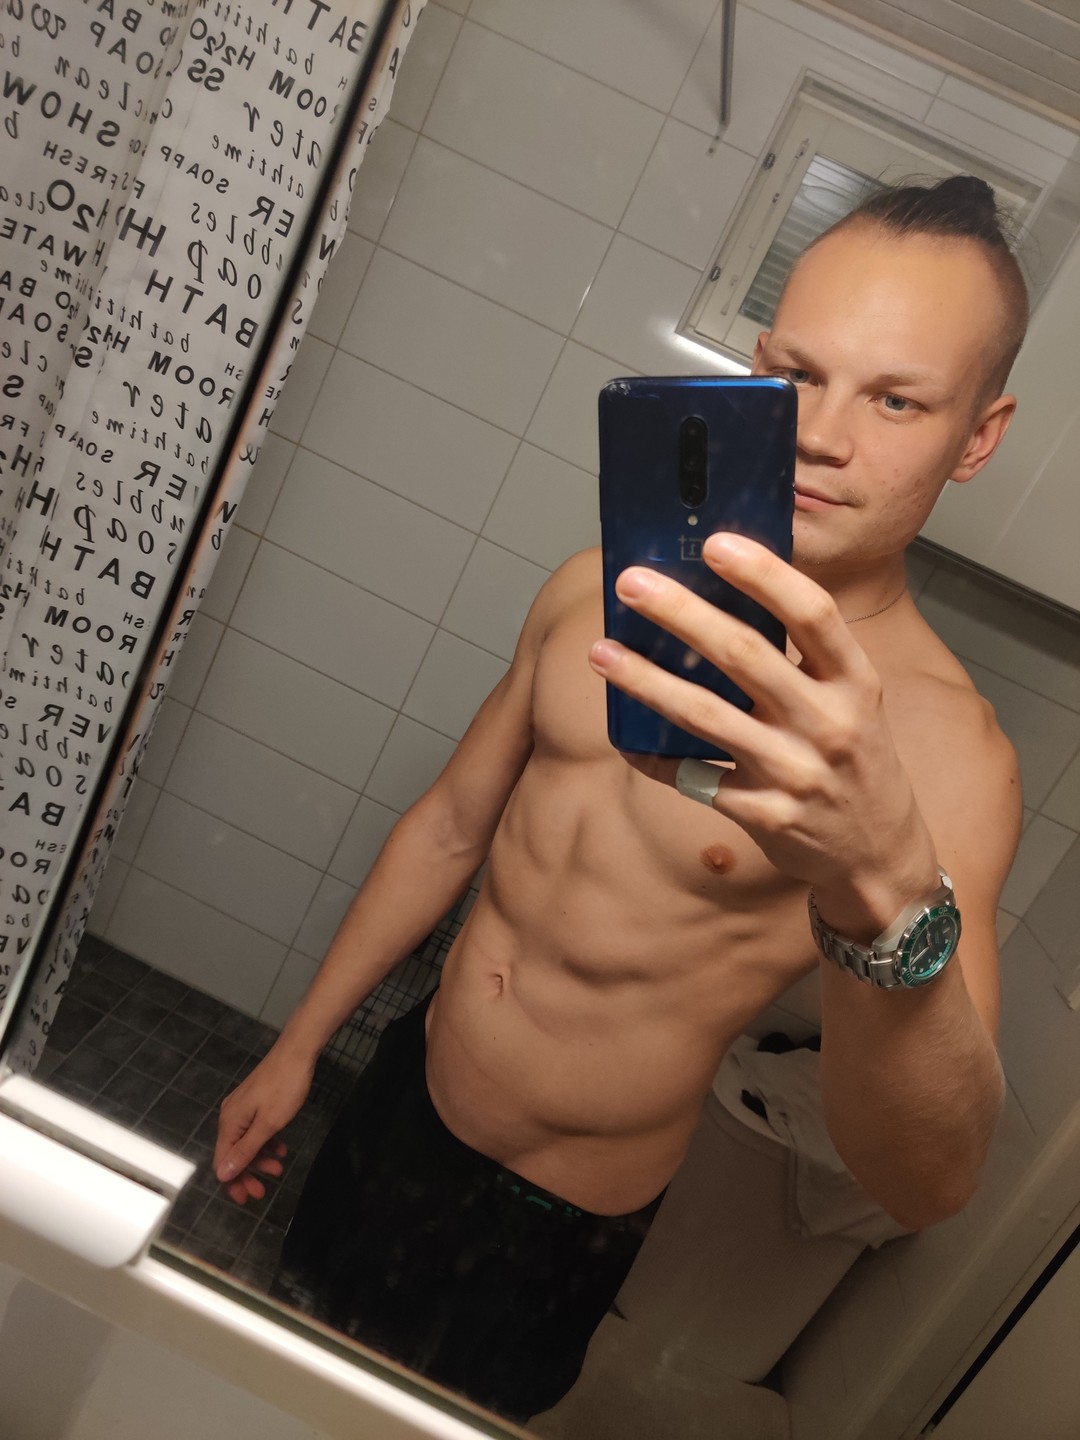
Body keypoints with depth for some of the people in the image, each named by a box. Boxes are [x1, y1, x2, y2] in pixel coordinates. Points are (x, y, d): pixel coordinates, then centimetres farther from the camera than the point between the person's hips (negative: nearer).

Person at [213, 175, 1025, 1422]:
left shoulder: (940, 748, -25)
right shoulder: (604, 590, -7)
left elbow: (925, 1186, -35)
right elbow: (452, 826, 3)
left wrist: (885, 885, -56)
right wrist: (300, 1043, 10)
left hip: (555, 1235, -4)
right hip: (402, 1101, 5)